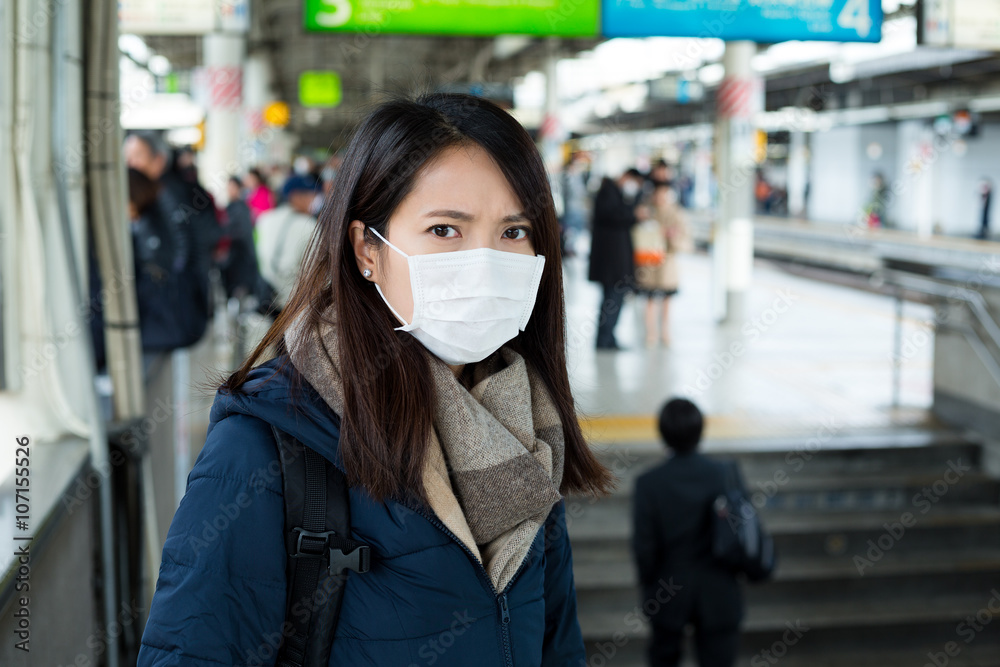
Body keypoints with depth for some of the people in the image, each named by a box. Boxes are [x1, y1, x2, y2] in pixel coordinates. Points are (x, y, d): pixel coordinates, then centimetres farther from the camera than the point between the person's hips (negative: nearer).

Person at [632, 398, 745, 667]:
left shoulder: (648, 483, -15)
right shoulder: (727, 476, -12)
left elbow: (644, 546, -12)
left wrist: (648, 583, 4)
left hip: (669, 594, 0)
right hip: (718, 595, 0)